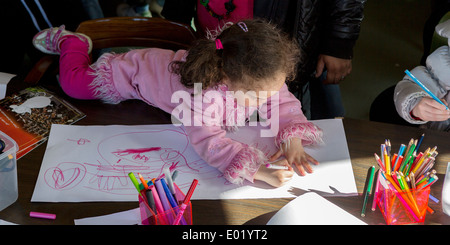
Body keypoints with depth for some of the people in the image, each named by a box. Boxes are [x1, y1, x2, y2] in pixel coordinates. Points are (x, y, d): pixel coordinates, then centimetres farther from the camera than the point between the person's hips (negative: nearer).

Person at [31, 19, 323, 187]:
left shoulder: (261, 77, -28)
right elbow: (207, 141, -55)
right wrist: (257, 169, -65)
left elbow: (285, 104, -18)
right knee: (73, 81, 13)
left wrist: (293, 138, -38)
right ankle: (69, 41, 41)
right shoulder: (203, 91, -49)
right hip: (138, 71, -5)